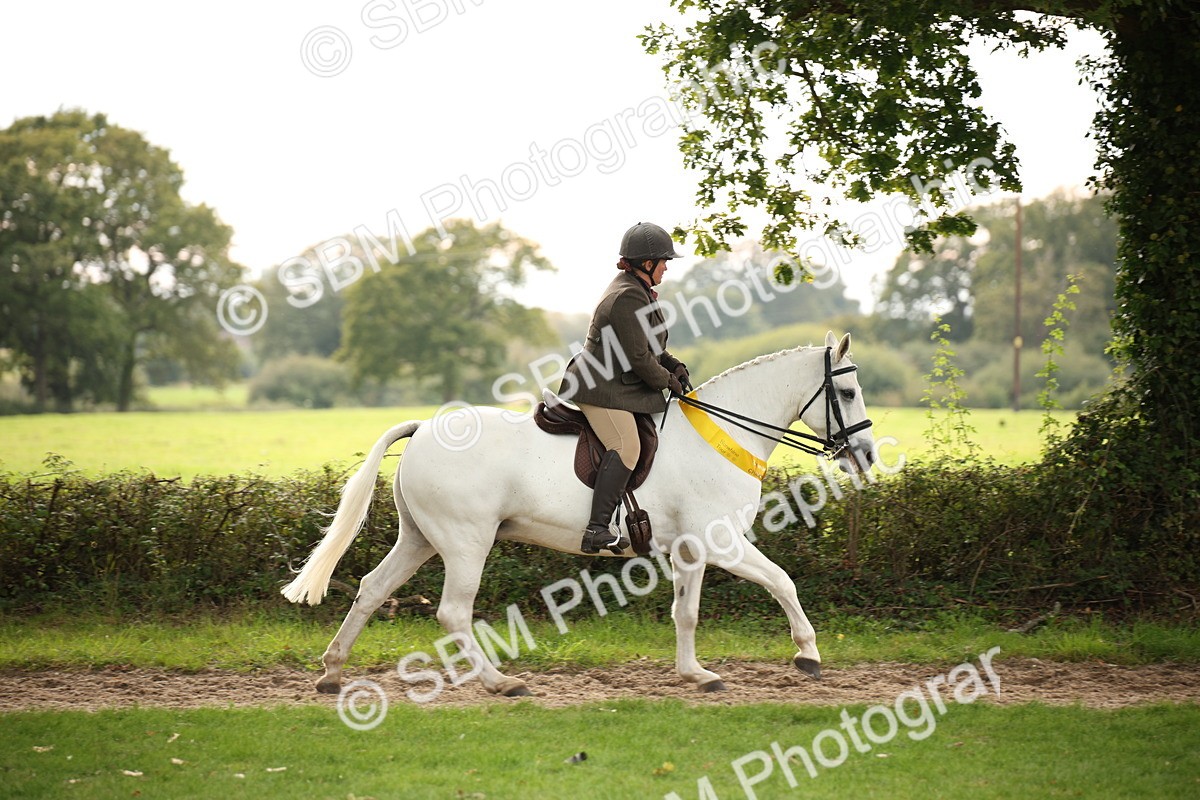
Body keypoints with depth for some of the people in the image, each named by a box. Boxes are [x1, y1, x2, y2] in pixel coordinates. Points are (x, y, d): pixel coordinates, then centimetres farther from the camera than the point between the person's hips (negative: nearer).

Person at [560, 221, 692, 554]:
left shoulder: (636, 290, 17)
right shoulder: (628, 297, -18)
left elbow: (650, 345, 26)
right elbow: (638, 357, -19)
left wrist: (675, 366, 10)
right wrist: (667, 380, -4)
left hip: (621, 386, 12)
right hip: (602, 389, -12)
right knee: (626, 446, -26)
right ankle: (596, 530, -35)